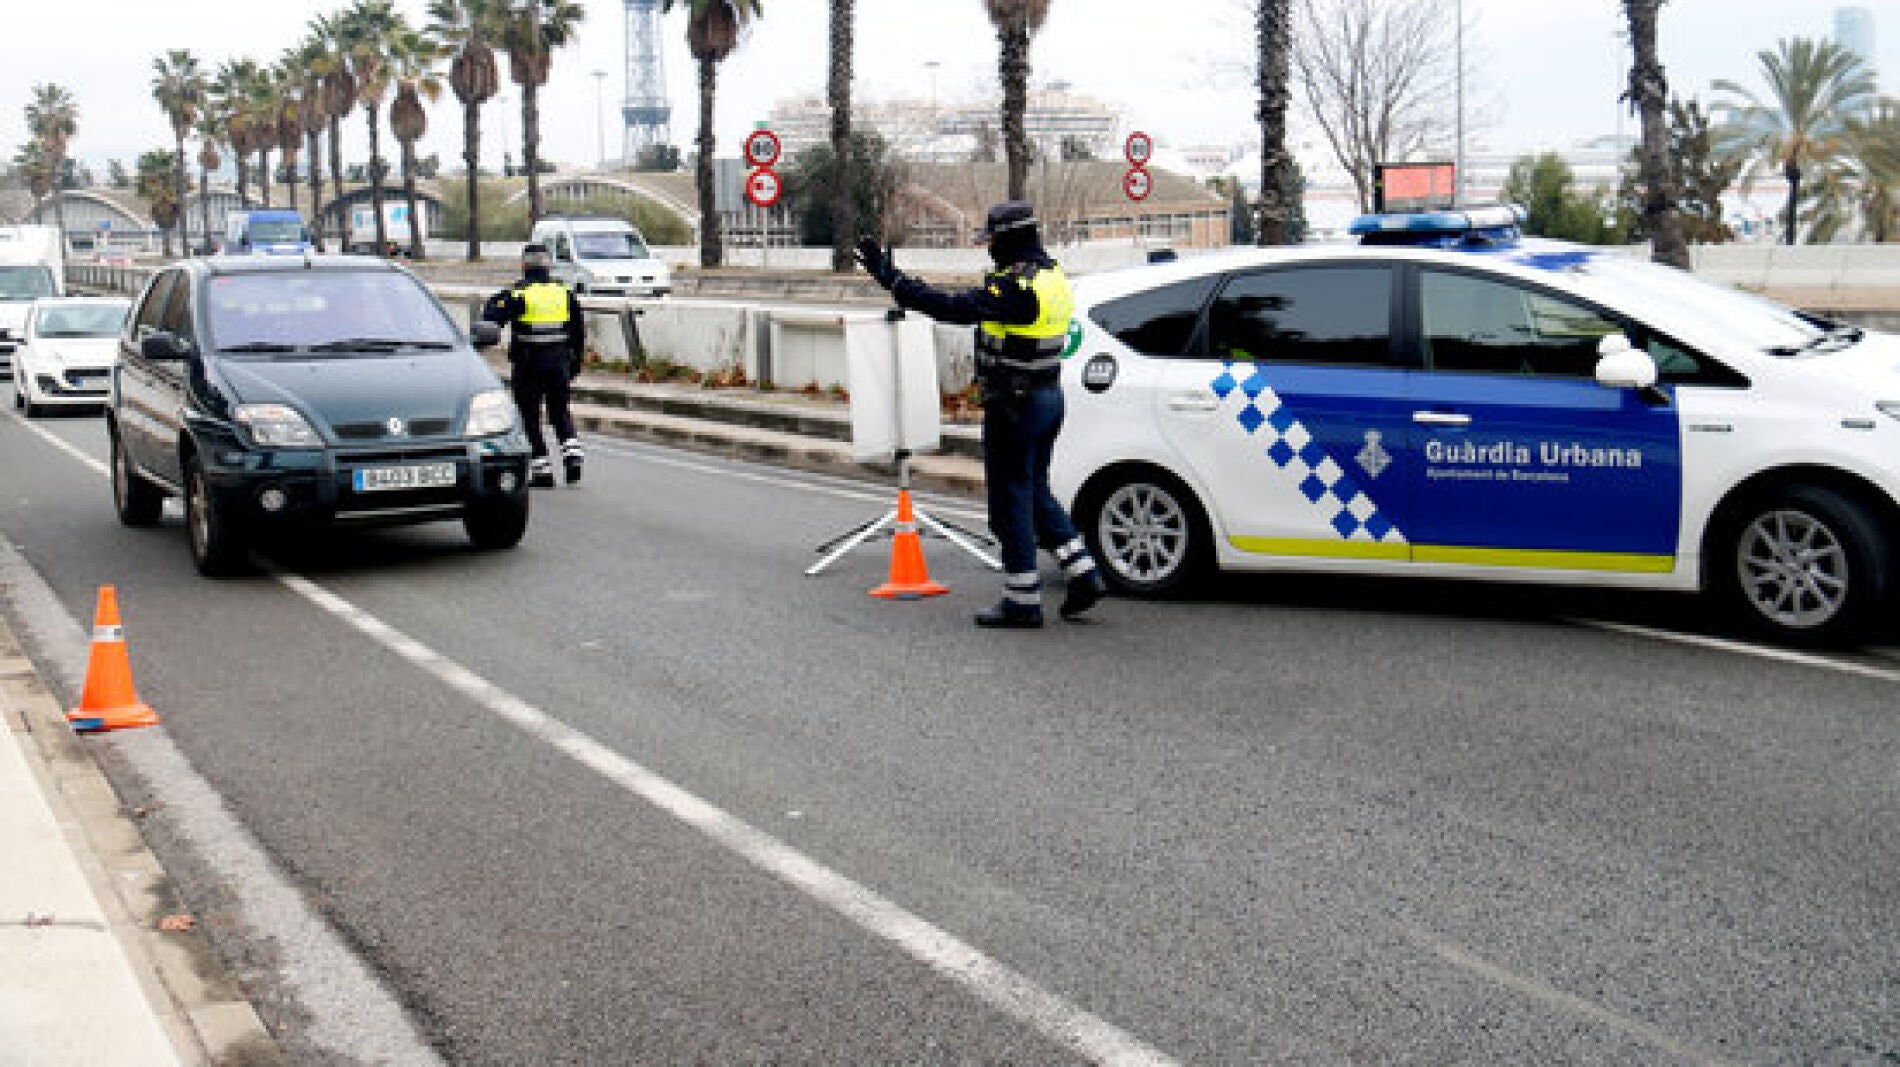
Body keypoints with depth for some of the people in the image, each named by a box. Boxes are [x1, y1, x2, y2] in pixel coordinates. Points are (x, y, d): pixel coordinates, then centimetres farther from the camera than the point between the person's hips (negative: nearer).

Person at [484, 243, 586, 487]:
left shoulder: (519, 294, -9)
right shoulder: (565, 293, 5)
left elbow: (492, 316, -10)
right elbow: (579, 331, 9)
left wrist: (494, 301, 11)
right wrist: (575, 361, 18)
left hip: (528, 365, -4)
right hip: (559, 362, 4)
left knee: (531, 416, 5)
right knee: (560, 410, 19)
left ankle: (542, 469, 3)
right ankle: (572, 451, -1)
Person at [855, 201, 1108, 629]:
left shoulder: (1017, 285, -21)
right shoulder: (1052, 277, 9)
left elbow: (955, 308, -27)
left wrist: (890, 277, -24)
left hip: (1015, 406, -9)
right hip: (1049, 397, 9)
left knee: (1011, 498, 0)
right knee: (1036, 492, 20)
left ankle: (1023, 601, 6)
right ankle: (1084, 573, 16)